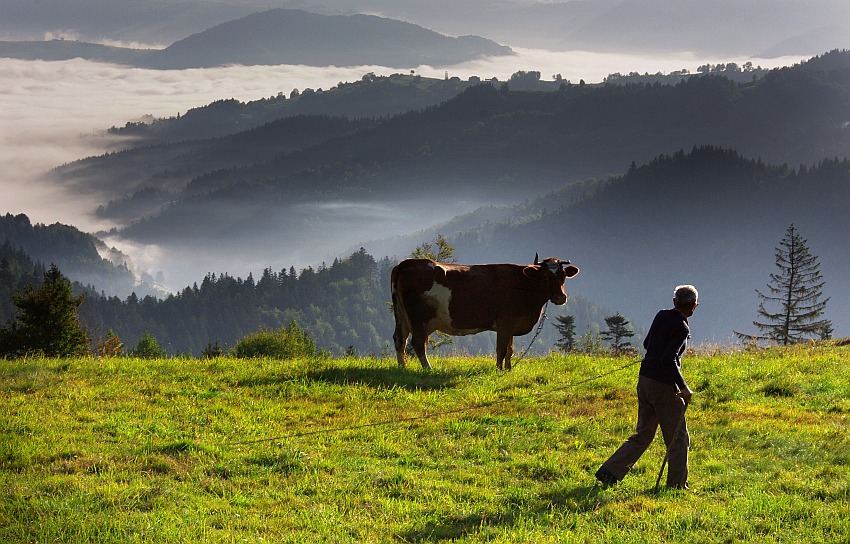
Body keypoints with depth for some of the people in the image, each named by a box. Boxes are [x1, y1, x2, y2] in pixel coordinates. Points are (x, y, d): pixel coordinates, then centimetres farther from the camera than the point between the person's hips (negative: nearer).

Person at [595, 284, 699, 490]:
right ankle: (677, 485, 9)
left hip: (644, 380, 8)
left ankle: (609, 472, 7)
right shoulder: (681, 328, -16)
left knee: (642, 435, 15)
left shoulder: (661, 316, 6)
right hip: (664, 386, -8)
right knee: (678, 438, 6)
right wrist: (684, 388, -19)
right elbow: (669, 360, -26)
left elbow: (647, 344, 20)